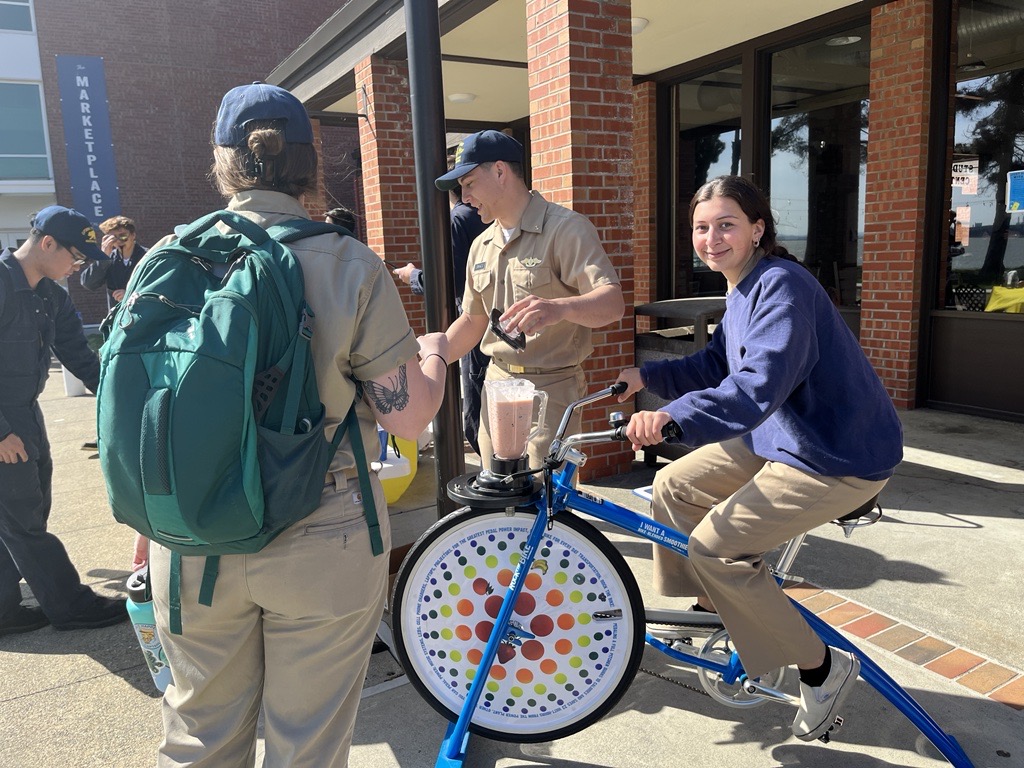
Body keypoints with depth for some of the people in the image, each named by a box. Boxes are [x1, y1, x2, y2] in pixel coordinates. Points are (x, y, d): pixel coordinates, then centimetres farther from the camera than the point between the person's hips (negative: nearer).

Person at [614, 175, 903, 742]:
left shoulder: (782, 286, -22)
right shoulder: (743, 290, 9)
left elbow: (761, 384, -37)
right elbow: (715, 366, 15)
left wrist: (673, 414, -50)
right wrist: (646, 376, 3)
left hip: (839, 458, -10)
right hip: (780, 438, 10)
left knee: (712, 545, -16)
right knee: (672, 488, 7)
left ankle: (822, 669, 4)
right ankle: (712, 609, 27)